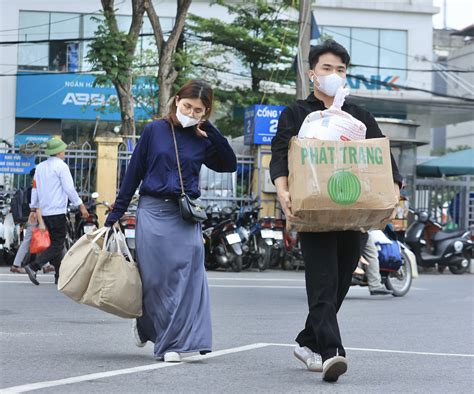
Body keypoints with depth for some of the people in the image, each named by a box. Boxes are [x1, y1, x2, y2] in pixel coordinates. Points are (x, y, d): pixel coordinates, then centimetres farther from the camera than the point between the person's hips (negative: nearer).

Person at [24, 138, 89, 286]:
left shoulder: (40, 167, 13)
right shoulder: (61, 166, -9)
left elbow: (35, 189, 15)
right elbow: (69, 189, -13)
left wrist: (34, 209, 20)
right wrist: (81, 206, -7)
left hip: (45, 211, 8)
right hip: (57, 211, -8)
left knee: (55, 243, 14)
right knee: (58, 245, -7)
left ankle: (60, 276, 14)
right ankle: (33, 267, -22)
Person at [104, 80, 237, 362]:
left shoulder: (201, 140, 9)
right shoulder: (155, 130, 3)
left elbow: (229, 164, -1)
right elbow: (134, 172, 5)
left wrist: (210, 130, -4)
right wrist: (116, 213, 4)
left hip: (186, 216, 2)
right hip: (153, 211, -1)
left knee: (187, 275, -8)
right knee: (155, 278, 0)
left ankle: (172, 343, -4)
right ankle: (146, 325, 27)